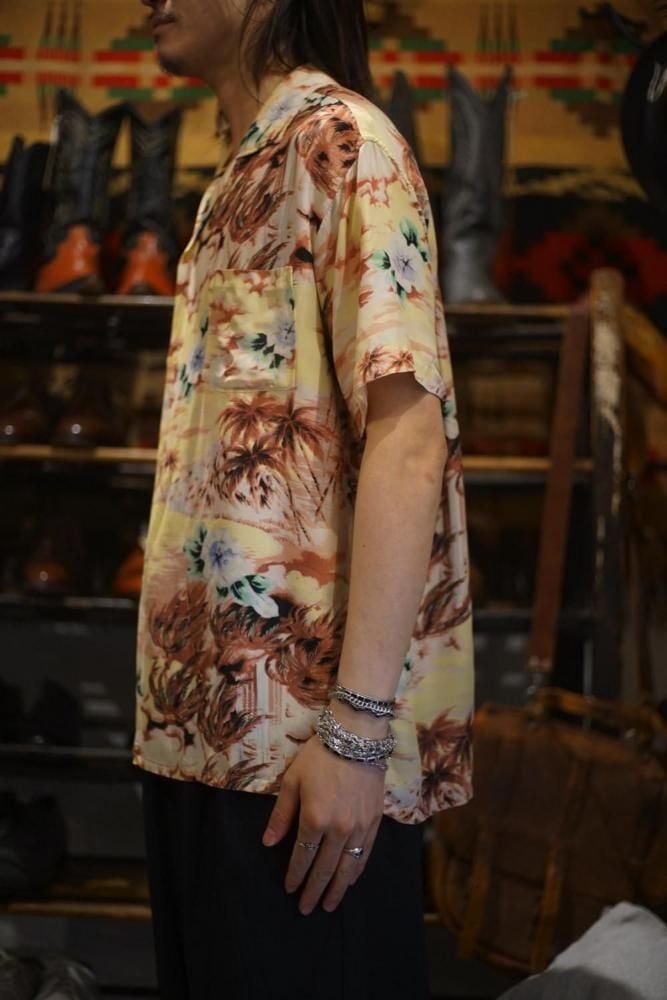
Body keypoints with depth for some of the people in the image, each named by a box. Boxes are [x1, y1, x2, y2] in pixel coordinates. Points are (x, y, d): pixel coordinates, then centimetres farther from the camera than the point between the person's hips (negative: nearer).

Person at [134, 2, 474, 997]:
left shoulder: (341, 140, -7)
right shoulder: (243, 176, 20)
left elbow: (409, 437, -17)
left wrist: (357, 726, -22)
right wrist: (180, 695, 14)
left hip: (296, 730, -8)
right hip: (208, 713, 8)